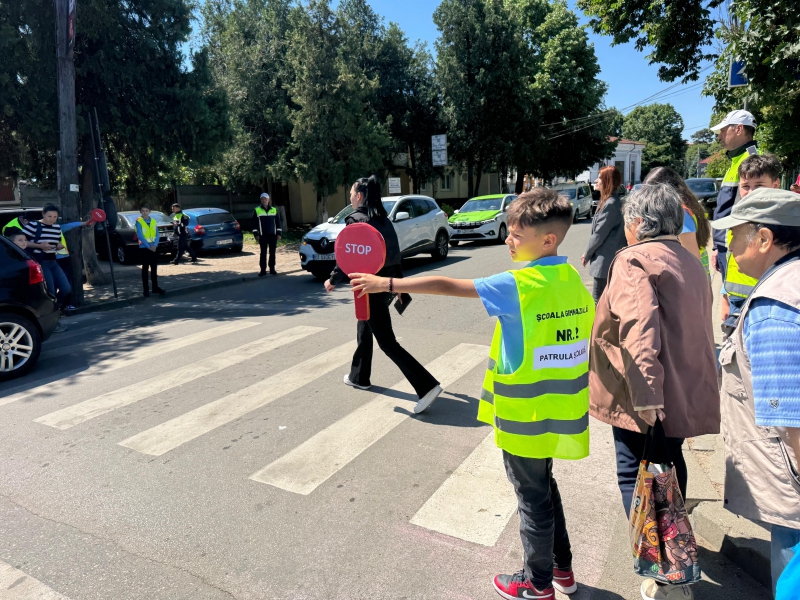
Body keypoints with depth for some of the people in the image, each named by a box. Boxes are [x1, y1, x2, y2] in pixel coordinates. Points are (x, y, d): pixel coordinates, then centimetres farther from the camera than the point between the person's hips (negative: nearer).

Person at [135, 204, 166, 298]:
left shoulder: (153, 221, 9)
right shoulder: (139, 222, -4)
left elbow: (157, 234, 5)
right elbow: (140, 236, -12)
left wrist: (155, 245, -10)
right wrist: (148, 246, -17)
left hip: (154, 247, 4)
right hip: (144, 248, -4)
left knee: (154, 267, 9)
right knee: (145, 268, 1)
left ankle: (155, 287, 17)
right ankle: (145, 289, 6)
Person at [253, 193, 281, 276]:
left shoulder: (274, 210, 9)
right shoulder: (257, 210, 3)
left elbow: (278, 222, 10)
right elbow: (254, 223, 3)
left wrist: (279, 234, 5)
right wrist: (256, 234, -4)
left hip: (273, 235, 2)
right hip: (263, 235, -2)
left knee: (272, 252, 5)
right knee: (263, 253, 0)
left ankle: (272, 269, 13)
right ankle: (263, 270, 4)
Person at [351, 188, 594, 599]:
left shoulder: (519, 285, -22)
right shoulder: (573, 279, 0)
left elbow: (447, 285, -23)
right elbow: (589, 334, 8)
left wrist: (389, 284, -17)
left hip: (525, 417, -7)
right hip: (558, 410, 8)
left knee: (533, 497, 12)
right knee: (543, 486, 26)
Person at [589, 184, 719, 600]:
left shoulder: (634, 259, -16)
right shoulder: (690, 262, 14)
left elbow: (639, 329, -29)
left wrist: (646, 397, -33)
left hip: (650, 398, -9)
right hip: (686, 391, 9)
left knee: (636, 478, 1)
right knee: (668, 464, 26)